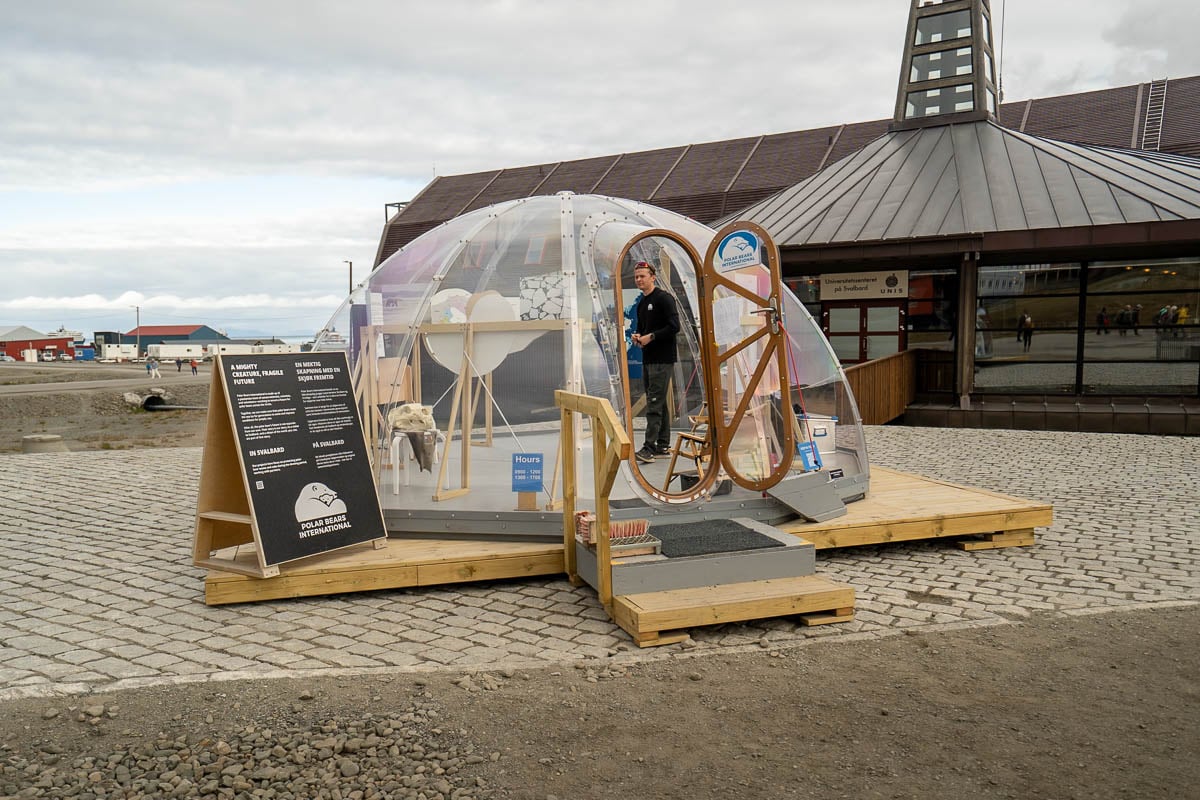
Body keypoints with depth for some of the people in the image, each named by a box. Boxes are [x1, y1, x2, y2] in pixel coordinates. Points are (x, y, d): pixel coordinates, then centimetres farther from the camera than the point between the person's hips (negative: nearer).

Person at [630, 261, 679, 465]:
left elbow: (674, 327, -17)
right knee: (659, 403, 12)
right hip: (648, 359, 9)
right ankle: (663, 445, 18)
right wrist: (637, 336, 6)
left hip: (662, 359, -9)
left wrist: (651, 336, -16)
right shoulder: (641, 304, 18)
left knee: (654, 404, -12)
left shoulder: (664, 299, -8)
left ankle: (649, 448, -15)